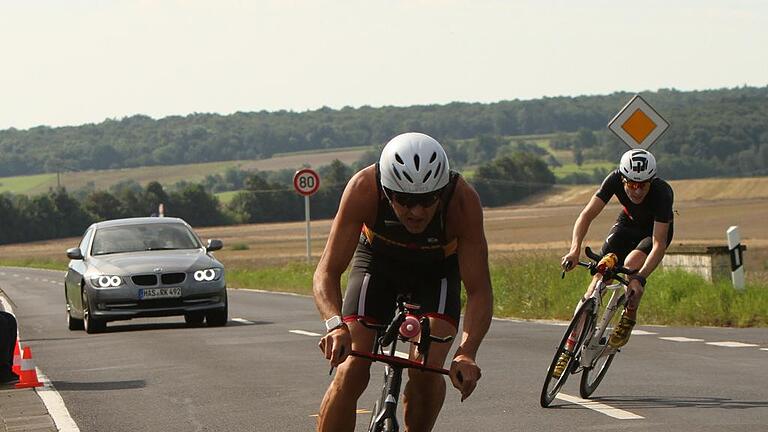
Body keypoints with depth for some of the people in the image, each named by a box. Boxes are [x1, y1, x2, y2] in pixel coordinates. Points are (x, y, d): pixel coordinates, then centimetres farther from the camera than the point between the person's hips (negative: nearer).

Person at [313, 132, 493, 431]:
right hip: (378, 261, 0)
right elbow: (327, 272, -35)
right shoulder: (364, 188, -36)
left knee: (425, 371, -22)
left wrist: (466, 353, -50)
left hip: (438, 270, 0)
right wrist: (336, 325, -55)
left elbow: (479, 291, -33)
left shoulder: (463, 201, -36)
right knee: (351, 373, -16)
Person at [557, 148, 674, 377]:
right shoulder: (615, 180, -30)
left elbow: (659, 245, -41)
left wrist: (640, 278, -54)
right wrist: (575, 250, -48)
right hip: (628, 223, 3)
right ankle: (570, 347, -7)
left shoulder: (662, 193, -38)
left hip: (655, 230, -3)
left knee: (631, 264, -33)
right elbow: (588, 214, -33)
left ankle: (628, 319, -7)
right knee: (600, 277, -11)